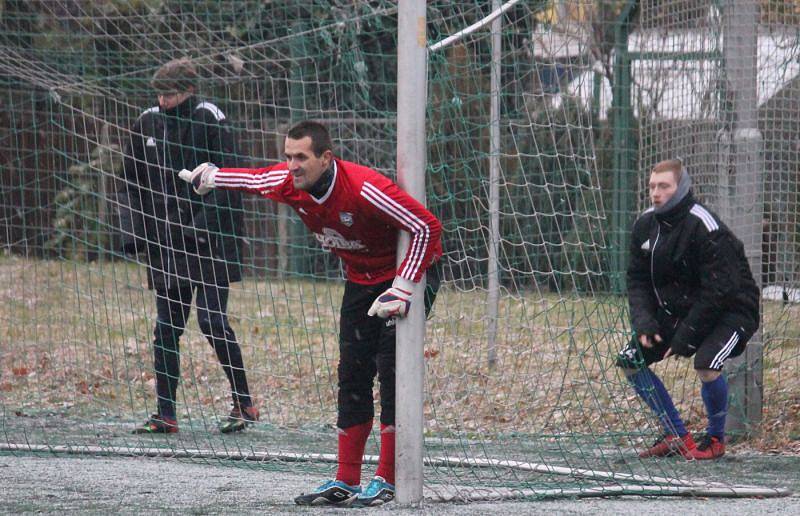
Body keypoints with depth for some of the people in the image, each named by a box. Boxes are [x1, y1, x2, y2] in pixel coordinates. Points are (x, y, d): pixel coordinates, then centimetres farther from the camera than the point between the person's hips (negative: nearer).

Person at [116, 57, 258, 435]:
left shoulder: (209, 120, -7)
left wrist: (203, 225, -18)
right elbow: (129, 183, 18)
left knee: (212, 320, -10)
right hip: (165, 244, 5)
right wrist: (132, 230, 6)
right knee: (166, 328, 4)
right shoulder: (147, 124, 9)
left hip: (210, 243, -5)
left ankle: (244, 404, 3)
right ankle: (165, 415, 8)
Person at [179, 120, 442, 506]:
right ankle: (346, 482, 6)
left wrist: (402, 289, -29)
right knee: (352, 376, 3)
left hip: (408, 273, -7)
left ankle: (386, 481, -12)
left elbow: (427, 227, -29)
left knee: (392, 370, -15)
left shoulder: (364, 189, -33)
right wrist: (211, 177, 27)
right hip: (360, 282, 7)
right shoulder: (289, 183, -13)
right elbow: (253, 179, 13)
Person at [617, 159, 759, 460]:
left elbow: (718, 290, -25)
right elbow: (638, 280, 5)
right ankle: (677, 436, 9)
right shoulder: (645, 226, -2)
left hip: (732, 309, -8)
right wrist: (644, 321, -12)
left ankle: (715, 438, -4)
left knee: (707, 364, -31)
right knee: (630, 360, -1)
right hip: (678, 309, 8)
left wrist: (686, 336, -24)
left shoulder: (704, 227, -25)